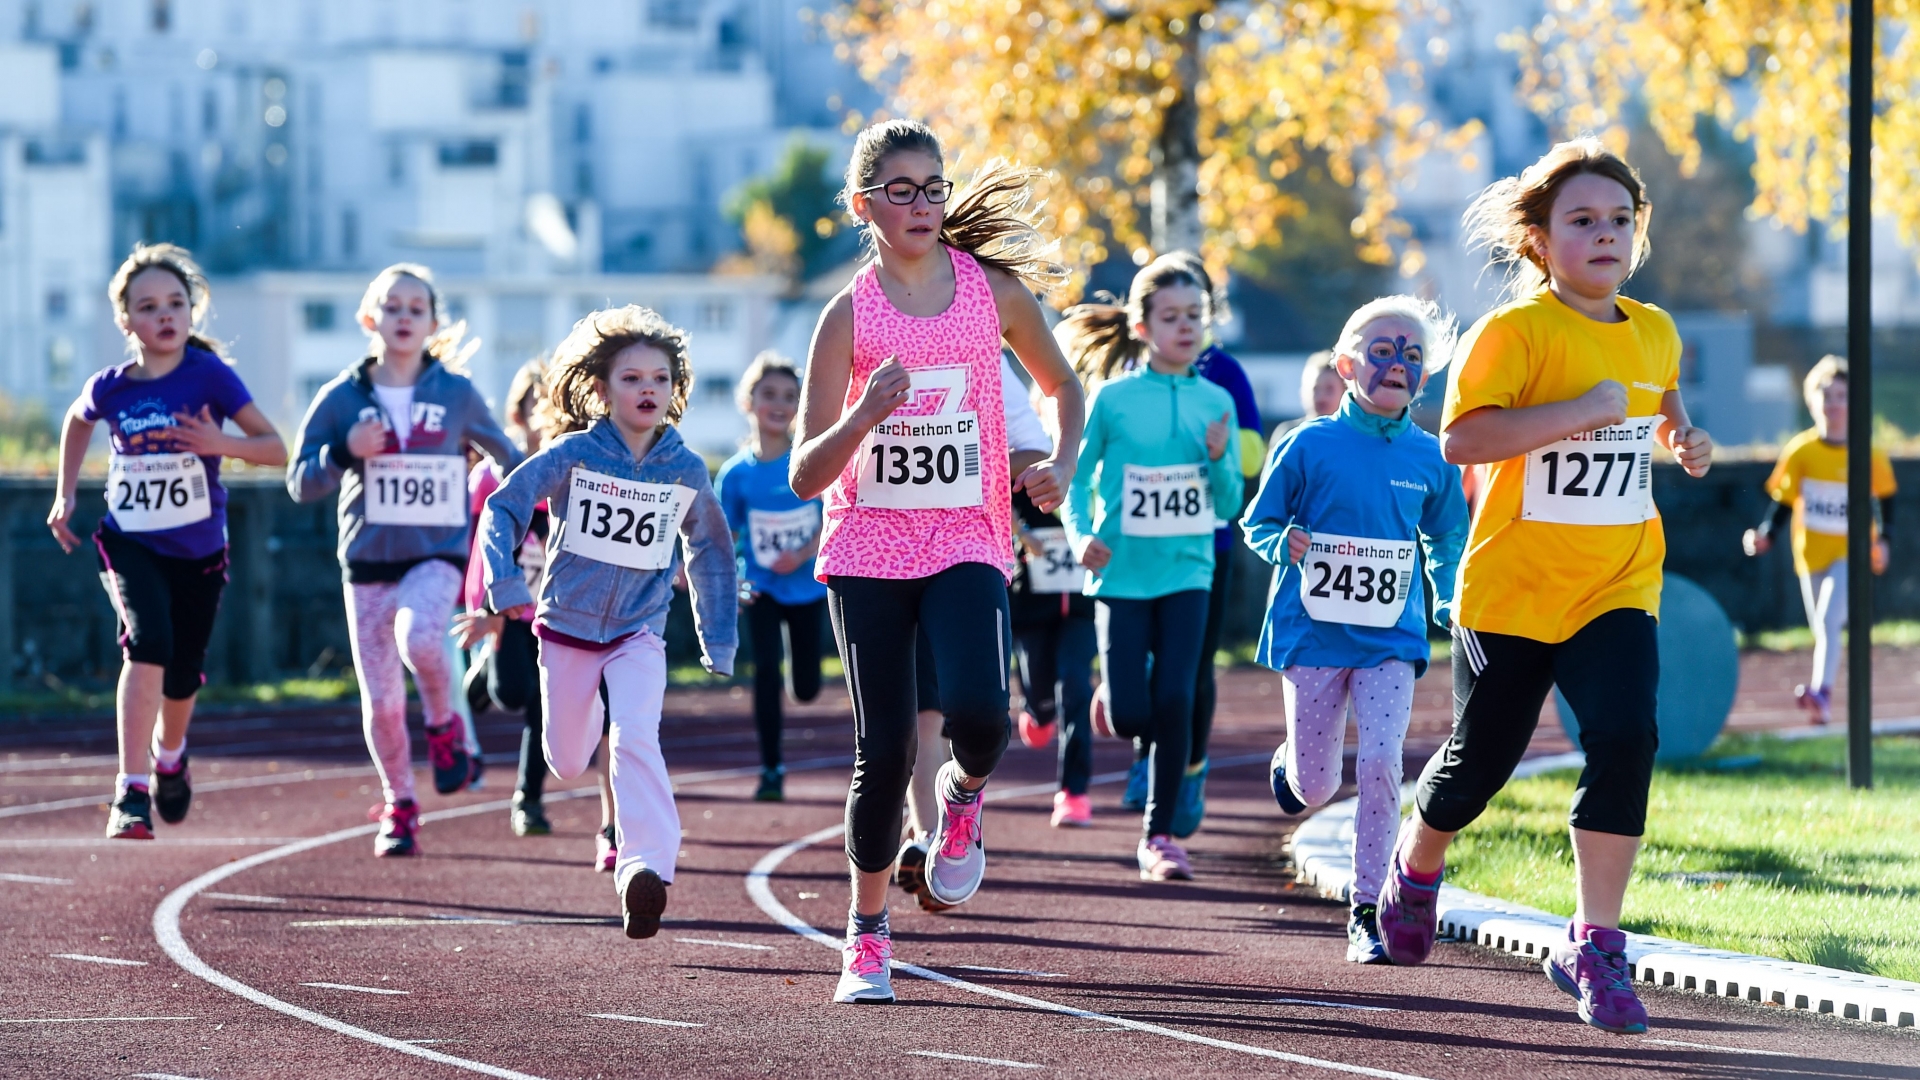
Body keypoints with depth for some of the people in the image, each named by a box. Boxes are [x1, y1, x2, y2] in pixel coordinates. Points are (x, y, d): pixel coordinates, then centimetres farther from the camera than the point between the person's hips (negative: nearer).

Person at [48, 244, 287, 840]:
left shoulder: (209, 375, -12)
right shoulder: (110, 388, -5)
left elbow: (276, 448, -12)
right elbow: (77, 422, 20)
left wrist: (223, 444, -29)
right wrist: (65, 495, 15)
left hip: (198, 548, 1)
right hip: (130, 541, -1)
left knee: (182, 672, 11)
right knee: (148, 640, -26)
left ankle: (169, 752, 48)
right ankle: (131, 794, -28)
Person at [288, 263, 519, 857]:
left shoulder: (457, 394, 1)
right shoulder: (341, 399, 1)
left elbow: (507, 458, 15)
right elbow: (301, 484, 0)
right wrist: (345, 452, -16)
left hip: (436, 556, -2)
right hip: (368, 563, 2)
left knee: (419, 635, -33)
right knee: (381, 701, 2)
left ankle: (444, 725, -5)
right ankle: (398, 807, 23)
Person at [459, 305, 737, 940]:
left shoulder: (686, 471, -3)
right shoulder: (572, 455, -10)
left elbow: (709, 553, 12)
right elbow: (504, 509, -7)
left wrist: (719, 644, 13)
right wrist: (506, 589, -20)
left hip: (639, 633, -1)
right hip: (567, 625, 1)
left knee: (636, 737, -26)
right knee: (566, 764, 14)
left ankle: (647, 869, -34)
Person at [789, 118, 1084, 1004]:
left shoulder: (994, 290, 3)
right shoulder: (850, 314, -2)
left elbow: (1060, 384, 21)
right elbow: (804, 476, -4)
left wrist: (1061, 464, 2)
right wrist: (866, 413, -22)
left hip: (966, 542, 0)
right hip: (867, 549, 0)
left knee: (978, 715, -25)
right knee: (884, 750, -4)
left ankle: (964, 798, 12)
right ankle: (867, 936, 15)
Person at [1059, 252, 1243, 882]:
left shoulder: (1216, 403, 3)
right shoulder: (1113, 399, -5)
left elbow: (1229, 506, 7)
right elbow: (1076, 478, 1)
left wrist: (1219, 459, -13)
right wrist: (1081, 536, -16)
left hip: (1186, 571, 2)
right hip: (1124, 572, -2)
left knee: (1174, 703, -8)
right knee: (1131, 718, -6)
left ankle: (1159, 835, 4)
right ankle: (1111, 700, 32)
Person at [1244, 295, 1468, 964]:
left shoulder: (1429, 458, 2)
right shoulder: (1309, 446, -6)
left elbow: (1446, 539, 18)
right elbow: (1257, 523, 3)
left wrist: (1450, 602, 2)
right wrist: (1284, 545, -19)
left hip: (1390, 639, 1)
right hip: (1313, 634, -1)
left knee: (1380, 768, -15)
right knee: (1316, 788, 6)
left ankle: (1367, 912, -5)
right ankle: (1290, 761, 45)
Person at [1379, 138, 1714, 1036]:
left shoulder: (1653, 334, 7)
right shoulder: (1514, 331, -13)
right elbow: (1462, 437, -25)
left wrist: (1681, 439, 7)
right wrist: (1582, 410, -29)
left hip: (1617, 588, 4)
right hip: (1511, 589, -4)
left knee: (1624, 737, -18)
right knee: (1481, 757, 9)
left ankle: (1593, 946, -11)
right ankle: (1416, 867, 43)